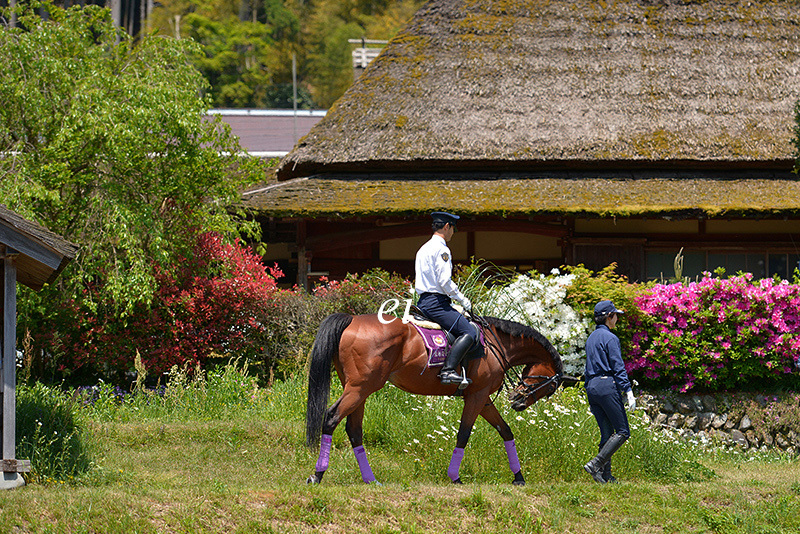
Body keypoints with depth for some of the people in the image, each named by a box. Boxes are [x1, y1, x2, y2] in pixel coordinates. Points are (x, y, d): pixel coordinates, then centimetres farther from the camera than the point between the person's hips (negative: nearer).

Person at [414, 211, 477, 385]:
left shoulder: (423, 249, 21)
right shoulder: (441, 249, -10)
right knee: (469, 332, -19)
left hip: (422, 302, 10)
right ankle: (448, 370, -33)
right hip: (436, 303, -10)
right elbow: (445, 282, -19)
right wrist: (463, 300, -6)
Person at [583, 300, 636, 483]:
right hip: (607, 386, -9)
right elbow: (618, 368, -14)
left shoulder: (591, 339, 17)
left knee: (607, 433, 9)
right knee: (622, 431, -6)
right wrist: (629, 392, -16)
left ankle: (606, 475, 3)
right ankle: (596, 464, -18)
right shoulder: (610, 338, -9)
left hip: (592, 387, 9)